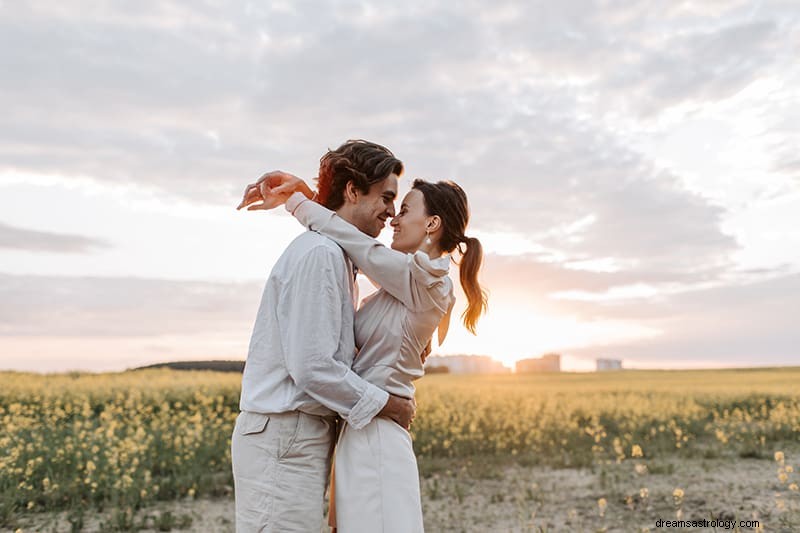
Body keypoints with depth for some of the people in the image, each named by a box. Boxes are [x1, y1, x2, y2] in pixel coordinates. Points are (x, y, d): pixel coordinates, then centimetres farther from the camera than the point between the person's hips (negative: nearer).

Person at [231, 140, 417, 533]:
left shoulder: (336, 255, 17)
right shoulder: (319, 254, -16)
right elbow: (312, 366, -21)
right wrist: (387, 404, -9)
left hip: (301, 436, 10)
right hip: (283, 440, -10)